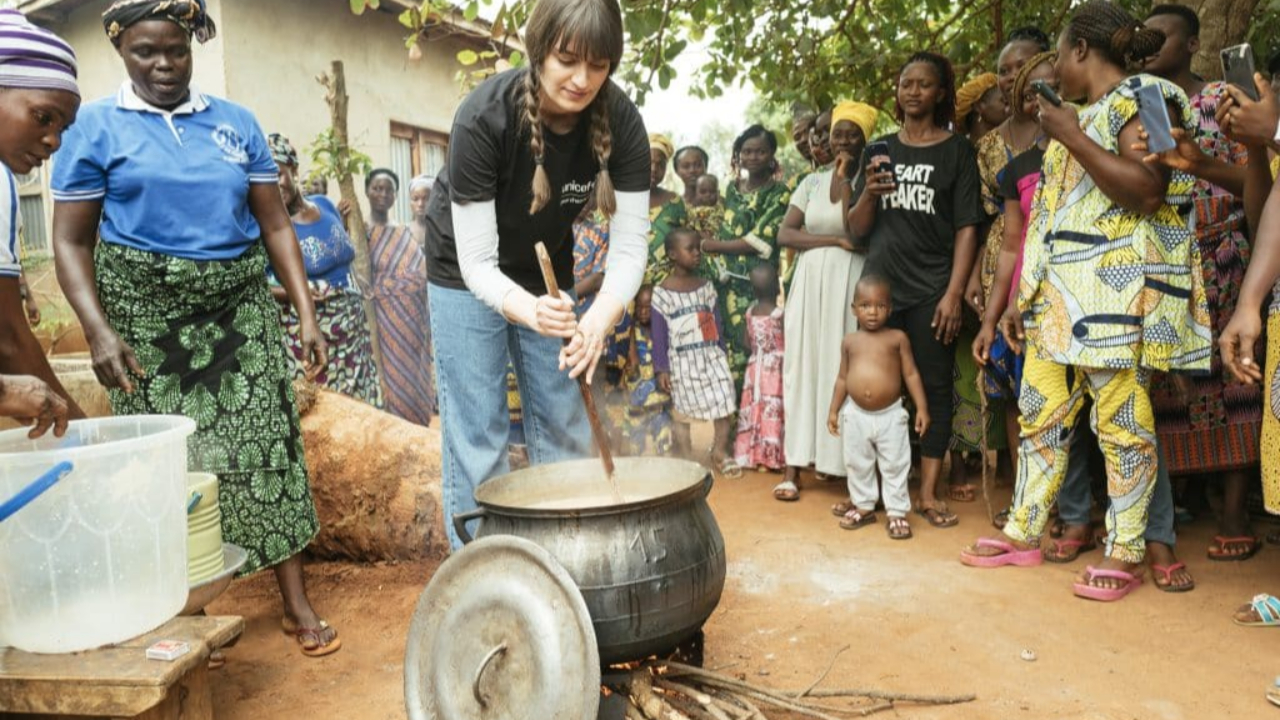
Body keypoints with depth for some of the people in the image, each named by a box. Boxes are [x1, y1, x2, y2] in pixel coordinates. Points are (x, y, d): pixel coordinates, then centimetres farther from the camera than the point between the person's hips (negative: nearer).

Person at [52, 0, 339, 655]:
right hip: (146, 316, -2)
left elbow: (275, 225, 7)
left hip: (241, 309, 2)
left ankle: (297, 604, 7)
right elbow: (71, 242, -1)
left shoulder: (236, 123, 9)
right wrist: (99, 331, -14)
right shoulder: (95, 127, 2)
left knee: (266, 447, -1)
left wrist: (306, 315, -1)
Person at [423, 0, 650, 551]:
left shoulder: (620, 121, -23)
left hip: (548, 269, 4)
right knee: (478, 436, -5)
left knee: (564, 427, 9)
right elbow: (478, 261, -30)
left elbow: (630, 245, -22)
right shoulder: (484, 117, -32)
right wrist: (528, 310, -50)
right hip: (468, 272, -3)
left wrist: (601, 318, -41)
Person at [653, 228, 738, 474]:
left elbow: (717, 323, 13)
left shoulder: (706, 286, 9)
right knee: (683, 411, 4)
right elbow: (659, 335, -5)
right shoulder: (662, 293, -6)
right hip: (682, 361, -4)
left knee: (725, 403, -1)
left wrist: (722, 353, 15)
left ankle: (720, 452, 17)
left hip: (712, 356, 4)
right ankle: (685, 459, 19)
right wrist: (661, 369, -8)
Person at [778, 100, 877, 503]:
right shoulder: (812, 182, 12)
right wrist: (836, 240, -10)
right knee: (803, 368, 1)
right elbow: (785, 234, 2)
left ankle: (844, 462, 3)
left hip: (850, 286, -3)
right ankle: (796, 465, 5)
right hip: (810, 284, 3)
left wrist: (846, 179, -10)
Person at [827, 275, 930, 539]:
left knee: (895, 466, 5)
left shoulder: (898, 338, -3)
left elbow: (911, 374, -1)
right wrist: (834, 410, 8)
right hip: (856, 415, 3)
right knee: (857, 465, 14)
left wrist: (922, 407, -7)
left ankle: (897, 512, 16)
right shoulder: (849, 341, 4)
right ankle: (863, 507, 30)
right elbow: (842, 377, 10)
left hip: (890, 414, -2)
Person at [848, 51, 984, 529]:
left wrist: (953, 294, -11)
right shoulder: (879, 151, 13)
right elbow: (857, 229, 12)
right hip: (879, 287, 3)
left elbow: (967, 226, -2)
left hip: (931, 290, -2)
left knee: (935, 387, 0)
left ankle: (928, 493, 6)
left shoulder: (957, 150, 5)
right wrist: (869, 192, -9)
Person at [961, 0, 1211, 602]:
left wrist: (1068, 135, -13)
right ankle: (1023, 533, 16)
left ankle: (1126, 554, 7)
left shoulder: (1144, 96, -4)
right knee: (1040, 411, 8)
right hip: (1060, 290, 9)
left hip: (1117, 288, -8)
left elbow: (1146, 192, -18)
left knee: (1121, 422, -4)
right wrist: (1027, 295, 18)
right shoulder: (1082, 115, 21)